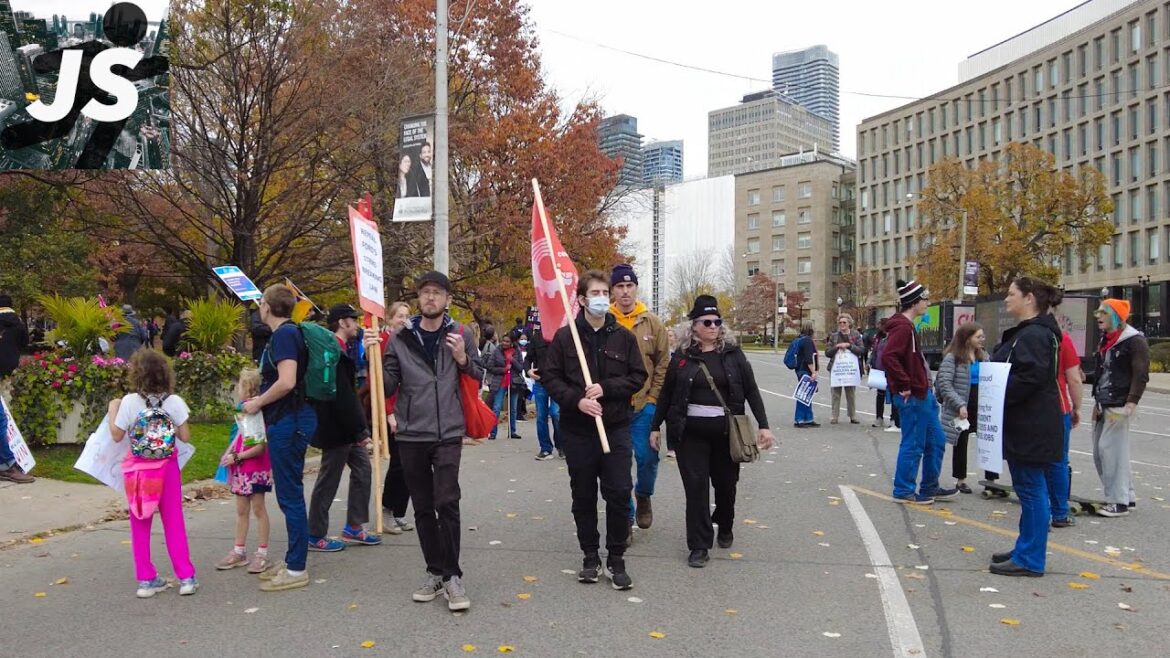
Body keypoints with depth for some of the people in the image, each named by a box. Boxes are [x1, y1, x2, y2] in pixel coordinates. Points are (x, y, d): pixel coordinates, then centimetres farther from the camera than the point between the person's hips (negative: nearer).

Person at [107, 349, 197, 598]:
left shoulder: (129, 402, -11)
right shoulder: (174, 402, -8)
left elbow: (117, 435, -3)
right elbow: (185, 436, -5)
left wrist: (113, 409, 10)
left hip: (139, 469, 0)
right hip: (167, 467, 1)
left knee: (140, 525, 11)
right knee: (174, 523, 8)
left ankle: (146, 579, 13)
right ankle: (186, 577, 8)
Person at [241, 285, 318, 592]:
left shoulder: (284, 335, -16)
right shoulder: (287, 333, 14)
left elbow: (287, 382, -25)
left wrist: (258, 403, -12)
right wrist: (261, 400, 16)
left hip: (288, 421, -10)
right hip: (289, 420, 10)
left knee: (290, 494, -3)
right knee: (289, 493, 16)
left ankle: (296, 569, 4)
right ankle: (292, 560, 26)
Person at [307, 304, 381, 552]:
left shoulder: (340, 350, 13)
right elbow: (342, 397, -23)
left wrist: (360, 428, 14)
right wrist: (360, 430, -19)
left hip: (346, 428, 10)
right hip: (336, 429, -10)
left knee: (362, 469, 13)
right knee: (328, 480, 0)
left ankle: (354, 527, 21)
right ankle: (315, 536, 11)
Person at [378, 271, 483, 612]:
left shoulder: (461, 334, 3)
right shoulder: (400, 338, 4)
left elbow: (479, 379, 9)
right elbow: (387, 386, 3)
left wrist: (464, 359, -10)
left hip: (448, 434, -2)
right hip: (410, 435, 2)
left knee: (447, 503, -11)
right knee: (423, 507, 10)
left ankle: (452, 575, 0)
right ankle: (435, 572, 22)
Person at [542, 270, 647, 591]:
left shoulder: (623, 336, 3)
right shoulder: (564, 336, 0)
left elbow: (638, 377, 3)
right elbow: (550, 378, -1)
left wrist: (606, 388, -12)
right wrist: (577, 400, -16)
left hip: (616, 428, 0)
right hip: (577, 429, 0)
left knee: (619, 494, -1)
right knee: (583, 497, 9)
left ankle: (616, 559, 13)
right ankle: (590, 557, 23)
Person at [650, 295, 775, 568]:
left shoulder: (733, 354, 2)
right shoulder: (682, 357, 2)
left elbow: (751, 391, 1)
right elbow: (666, 394, 8)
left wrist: (763, 426, -6)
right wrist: (655, 427, 8)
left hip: (725, 431, 1)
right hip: (690, 432, -1)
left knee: (726, 483, 13)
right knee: (696, 486, -3)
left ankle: (725, 527, 40)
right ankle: (699, 546, 4)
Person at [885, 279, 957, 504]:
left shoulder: (907, 326, 14)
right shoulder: (902, 327, -18)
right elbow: (888, 357, -30)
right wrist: (904, 385, -23)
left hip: (922, 394, 10)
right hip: (912, 397, -10)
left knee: (936, 441, 16)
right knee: (913, 444, 0)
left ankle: (930, 489, 26)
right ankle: (903, 491, 12)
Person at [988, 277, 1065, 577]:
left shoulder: (1035, 335, -17)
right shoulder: (1027, 332, 17)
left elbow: (1030, 377, -27)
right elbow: (1008, 370, 21)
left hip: (1032, 428, -11)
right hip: (1025, 425, 11)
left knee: (1032, 489, -4)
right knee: (1029, 489, 17)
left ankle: (1030, 560, 2)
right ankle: (1026, 549, 27)